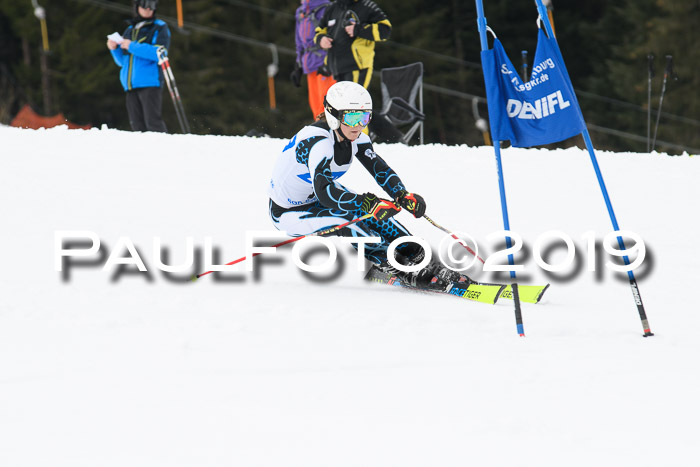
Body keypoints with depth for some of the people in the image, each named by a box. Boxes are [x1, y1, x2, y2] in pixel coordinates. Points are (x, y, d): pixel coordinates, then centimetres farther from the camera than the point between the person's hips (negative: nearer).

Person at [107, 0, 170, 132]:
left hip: (150, 83, -6)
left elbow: (159, 53, -13)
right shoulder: (129, 31, 21)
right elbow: (122, 61, 26)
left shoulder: (160, 28, 4)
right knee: (137, 125, 1)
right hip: (131, 85, 6)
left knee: (153, 123, -16)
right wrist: (114, 49, 6)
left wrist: (132, 47, -12)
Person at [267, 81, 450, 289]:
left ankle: (419, 258, -7)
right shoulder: (317, 141, -35)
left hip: (321, 195, 8)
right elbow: (324, 192, -45)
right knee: (345, 225, -28)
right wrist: (370, 204, -51)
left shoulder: (354, 137, -11)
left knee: (373, 211, -12)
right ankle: (404, 271, -22)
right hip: (288, 212, -8)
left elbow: (380, 169, -8)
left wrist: (404, 196, -27)